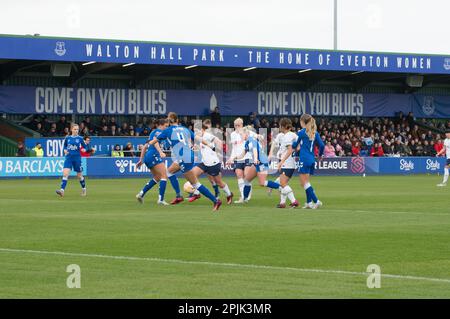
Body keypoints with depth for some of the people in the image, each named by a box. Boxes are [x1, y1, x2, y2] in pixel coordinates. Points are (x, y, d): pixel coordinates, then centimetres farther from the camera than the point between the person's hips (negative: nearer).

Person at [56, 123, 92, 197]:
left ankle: (84, 189, 33)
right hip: (68, 158, 1)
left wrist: (90, 149, -18)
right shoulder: (67, 138, 5)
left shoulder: (79, 138, 0)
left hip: (77, 158, -1)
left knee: (79, 175, 10)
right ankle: (62, 190, -22)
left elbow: (85, 147, 2)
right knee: (65, 173, -16)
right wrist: (65, 150, -2)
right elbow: (65, 146, 19)